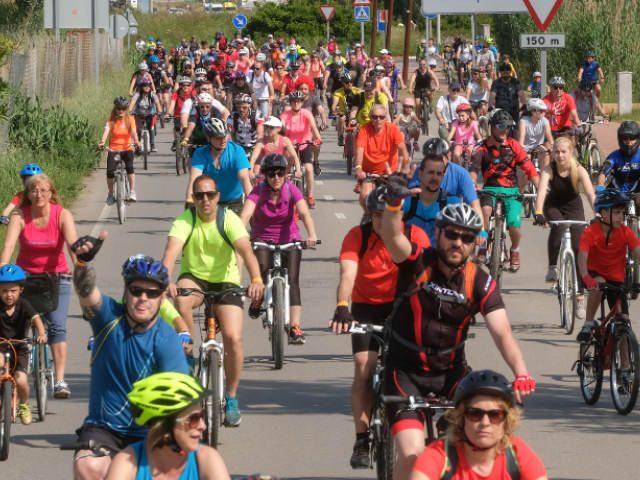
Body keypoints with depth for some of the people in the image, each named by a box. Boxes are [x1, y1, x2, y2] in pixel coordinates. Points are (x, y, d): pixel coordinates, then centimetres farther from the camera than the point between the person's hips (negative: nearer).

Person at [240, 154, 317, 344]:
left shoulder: (291, 190, -15)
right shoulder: (259, 191, -16)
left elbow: (304, 213, -28)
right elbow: (245, 214, -30)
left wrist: (311, 235, -47)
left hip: (289, 240, 0)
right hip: (262, 239, 0)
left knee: (292, 280, -16)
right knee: (262, 268, -30)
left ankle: (295, 328, -21)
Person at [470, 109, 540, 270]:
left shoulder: (514, 146, 1)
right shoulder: (482, 149, -4)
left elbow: (530, 169, -2)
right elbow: (473, 170, -18)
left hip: (511, 190, 1)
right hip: (491, 189, -1)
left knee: (514, 223, -22)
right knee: (485, 210, -35)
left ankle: (515, 250, 13)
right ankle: (482, 247, -15)